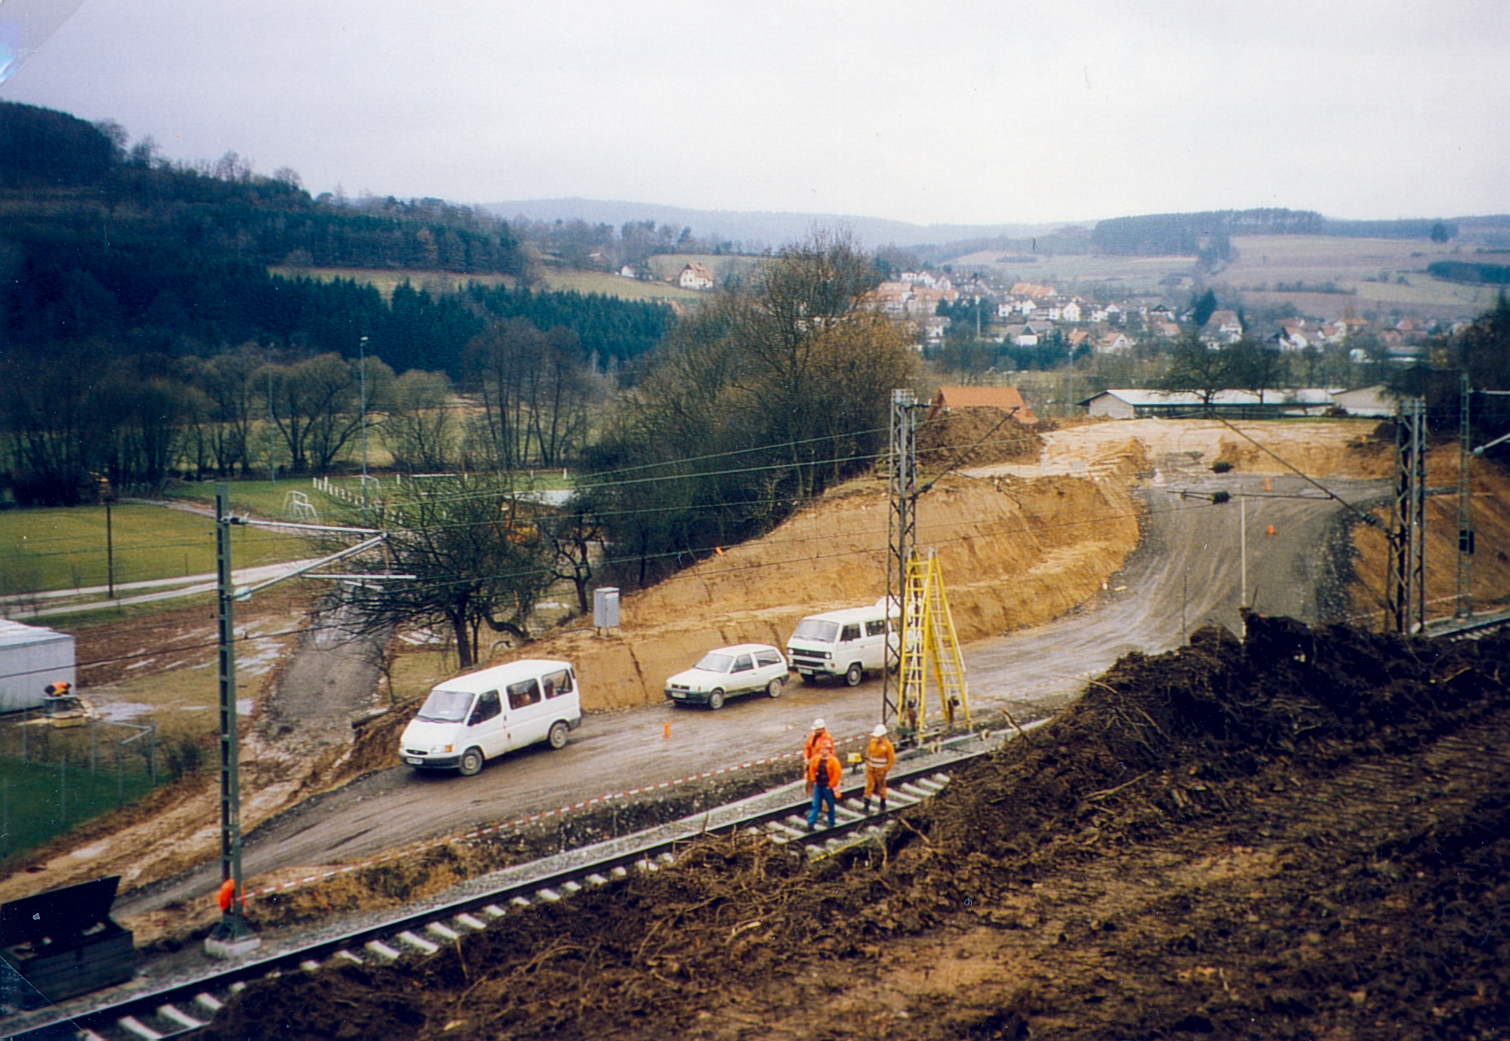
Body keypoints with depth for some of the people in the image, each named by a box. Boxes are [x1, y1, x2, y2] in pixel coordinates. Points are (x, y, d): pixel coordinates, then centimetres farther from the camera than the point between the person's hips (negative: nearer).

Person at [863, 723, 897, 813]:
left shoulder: (887, 745, -15)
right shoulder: (872, 742, -1)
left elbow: (892, 759, -10)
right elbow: (868, 754, 11)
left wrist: (886, 770, -11)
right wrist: (867, 765, 8)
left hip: (880, 771, -3)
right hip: (870, 769, 3)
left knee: (881, 787, 10)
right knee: (869, 786, 1)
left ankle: (883, 806, 27)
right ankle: (866, 806, 5)